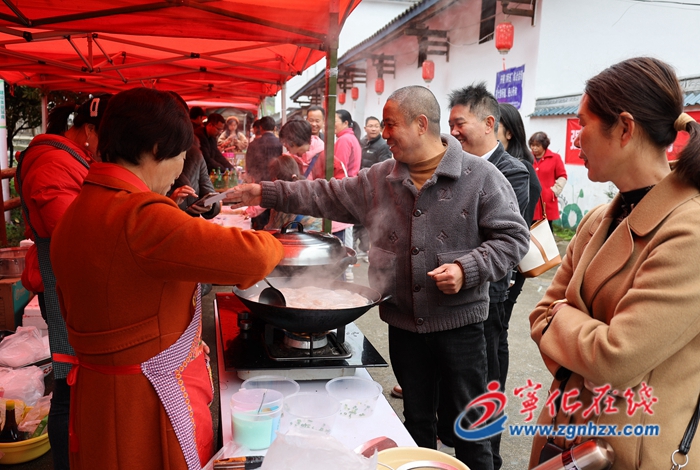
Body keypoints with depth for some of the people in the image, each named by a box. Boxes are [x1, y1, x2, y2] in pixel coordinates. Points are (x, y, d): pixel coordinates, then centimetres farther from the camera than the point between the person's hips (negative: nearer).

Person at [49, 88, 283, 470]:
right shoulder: (141, 216, -26)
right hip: (150, 404, -9)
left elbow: (72, 307, 13)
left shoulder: (75, 212, 4)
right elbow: (251, 258, -29)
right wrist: (275, 244, -7)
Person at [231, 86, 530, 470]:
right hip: (403, 321, 4)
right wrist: (268, 193, 3)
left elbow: (513, 236, -8)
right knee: (416, 417, 21)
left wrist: (467, 269, -21)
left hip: (459, 321, -4)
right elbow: (329, 196, 8)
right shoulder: (379, 179, 3)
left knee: (470, 422, 11)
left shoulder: (479, 176, -10)